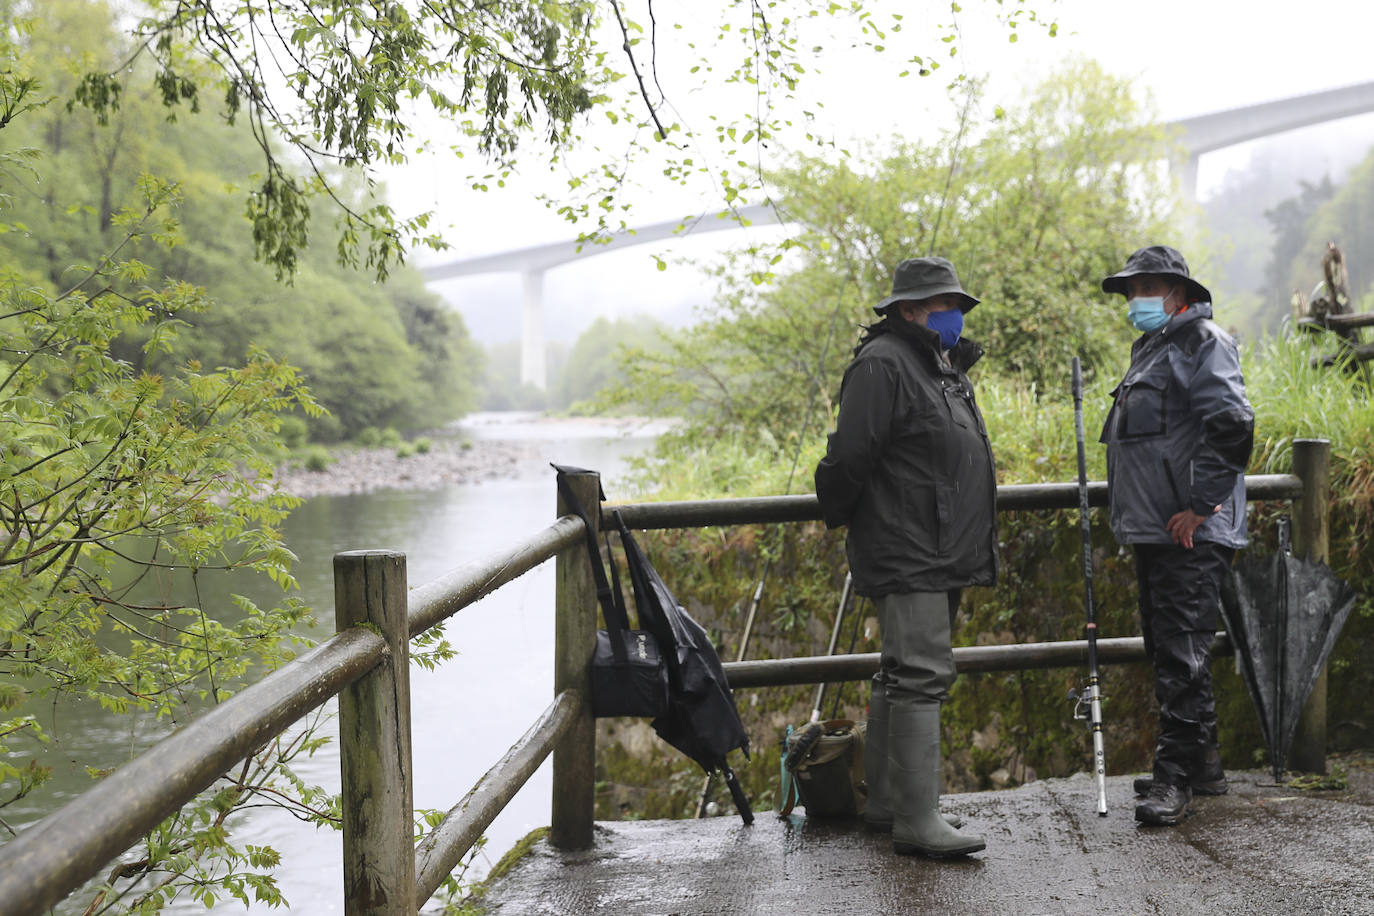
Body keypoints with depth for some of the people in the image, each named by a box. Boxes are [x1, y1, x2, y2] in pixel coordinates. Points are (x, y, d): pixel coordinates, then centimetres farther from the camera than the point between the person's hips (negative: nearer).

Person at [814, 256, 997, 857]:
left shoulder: (943, 368, 20)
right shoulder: (882, 364, -12)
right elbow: (850, 457, -16)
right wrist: (842, 518, -4)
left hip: (944, 557, 10)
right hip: (906, 557, -10)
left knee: (903, 674, 14)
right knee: (921, 674, -13)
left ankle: (885, 801, 23)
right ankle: (917, 820, -13)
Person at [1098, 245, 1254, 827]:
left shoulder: (1201, 342, -8)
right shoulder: (1151, 348, 22)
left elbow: (1232, 427, -19)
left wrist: (1200, 505, -21)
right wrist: (1129, 507, 22)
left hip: (1191, 533, -10)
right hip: (1152, 529, 10)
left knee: (1181, 649, -11)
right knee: (1167, 647, 14)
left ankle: (1174, 776, -9)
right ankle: (1203, 763, 23)